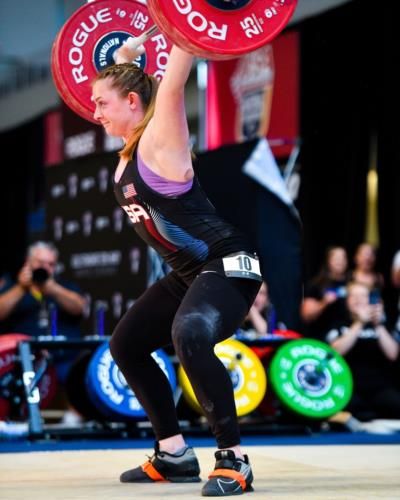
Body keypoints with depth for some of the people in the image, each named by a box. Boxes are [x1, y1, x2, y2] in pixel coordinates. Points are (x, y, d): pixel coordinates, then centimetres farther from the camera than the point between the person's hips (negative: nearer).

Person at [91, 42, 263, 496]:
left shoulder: (158, 139, -15)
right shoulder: (129, 150, 7)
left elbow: (173, 83, -26)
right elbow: (122, 84, 26)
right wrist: (127, 53, 34)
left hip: (228, 265, -11)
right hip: (190, 272, 11)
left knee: (189, 336, -37)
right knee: (126, 344, 18)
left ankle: (233, 460, -28)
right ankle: (175, 455, 21)